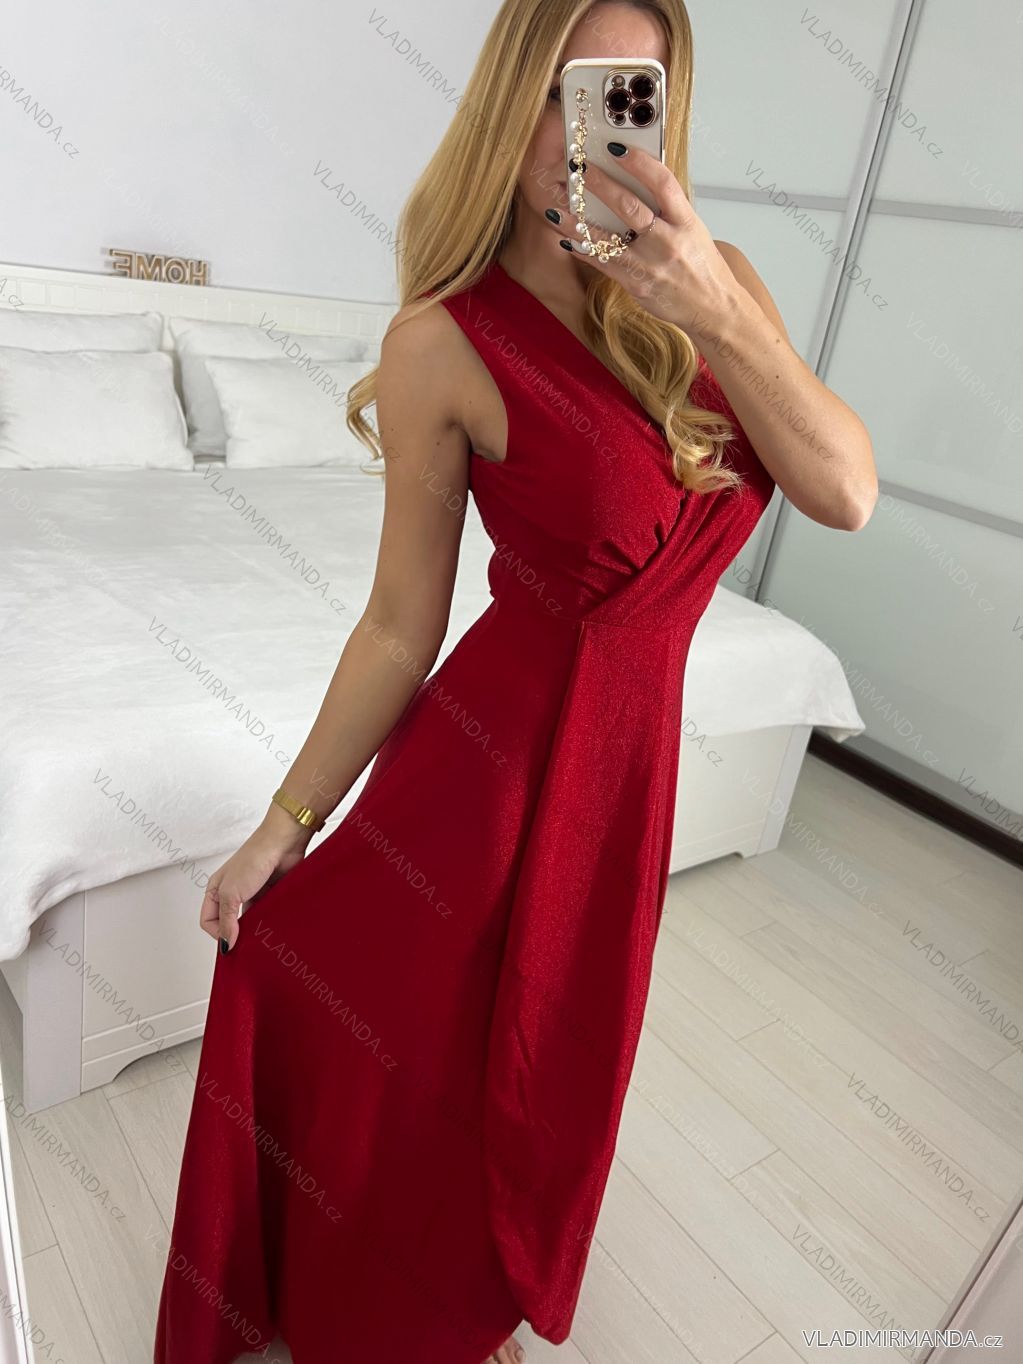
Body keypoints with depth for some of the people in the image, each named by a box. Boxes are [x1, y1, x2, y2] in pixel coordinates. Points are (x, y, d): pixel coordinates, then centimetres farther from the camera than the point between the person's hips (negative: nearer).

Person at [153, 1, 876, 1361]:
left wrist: (717, 312, -26)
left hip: (620, 749, 4)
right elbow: (402, 622, -8)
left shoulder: (714, 279, -2)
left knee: (535, 1068, 21)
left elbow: (846, 493, -12)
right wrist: (284, 825, -4)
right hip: (489, 739, -3)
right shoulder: (446, 342, -13)